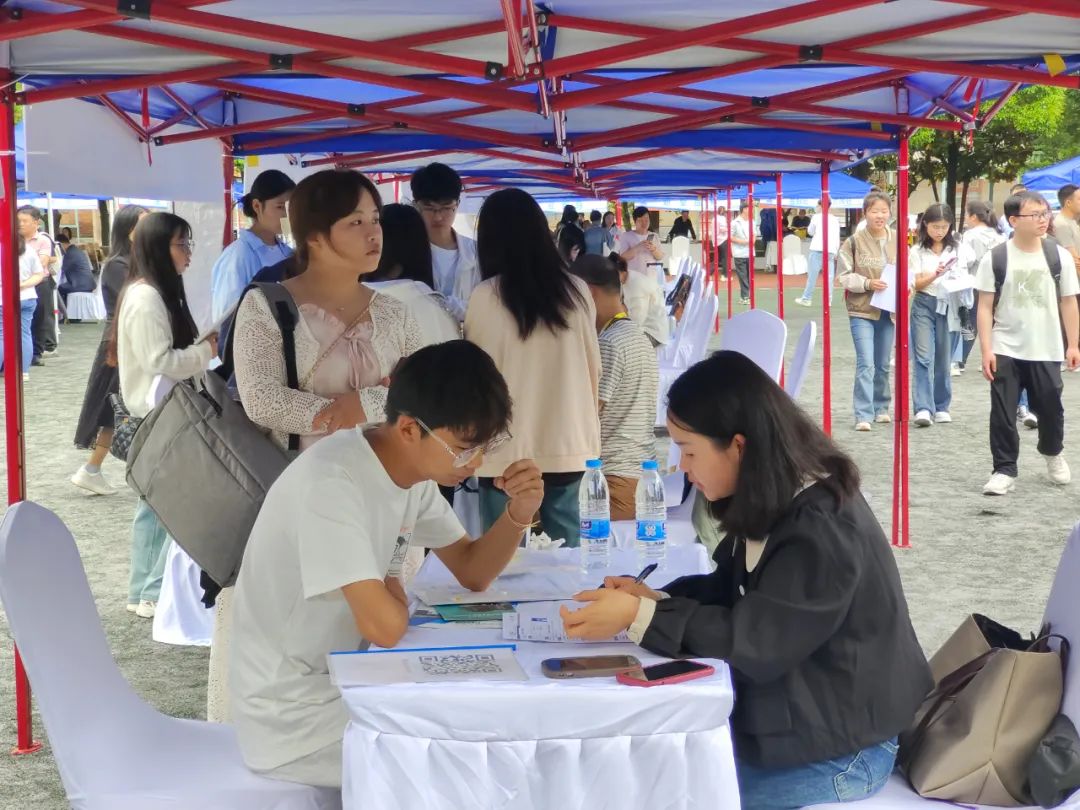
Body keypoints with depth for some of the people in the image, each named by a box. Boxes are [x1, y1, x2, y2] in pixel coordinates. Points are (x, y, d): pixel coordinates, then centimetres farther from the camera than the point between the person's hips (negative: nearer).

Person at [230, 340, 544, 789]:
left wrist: (518, 514, -9)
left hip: (347, 682, 8)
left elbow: (473, 572, 9)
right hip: (294, 716, -8)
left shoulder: (414, 467, 1)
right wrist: (395, 596, -10)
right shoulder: (333, 482, -27)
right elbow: (384, 625, -32)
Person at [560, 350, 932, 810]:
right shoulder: (775, 507, 5)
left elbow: (755, 642, -28)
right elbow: (729, 591, 11)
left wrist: (641, 617, -29)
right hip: (788, 724, 9)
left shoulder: (821, 531, -26)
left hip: (837, 751, -9)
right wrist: (657, 598, -7)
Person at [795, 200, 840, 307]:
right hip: (831, 250, 4)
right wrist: (836, 251, 14)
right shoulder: (835, 219, 12)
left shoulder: (816, 217, 1)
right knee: (829, 276, 3)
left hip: (817, 249, -4)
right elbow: (837, 237, 10)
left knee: (812, 275, -1)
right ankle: (828, 299, 2)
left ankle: (807, 298, 1)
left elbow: (810, 232, 10)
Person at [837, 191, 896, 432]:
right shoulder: (854, 242, -8)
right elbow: (844, 276, -5)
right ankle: (864, 415, -7)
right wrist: (868, 283, -18)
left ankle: (881, 408, 31)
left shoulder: (897, 240, 2)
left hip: (888, 310, 4)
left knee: (883, 365, 16)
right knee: (865, 364, -11)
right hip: (862, 310, -4)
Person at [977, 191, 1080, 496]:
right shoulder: (996, 258, -6)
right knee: (1002, 413, -3)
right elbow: (985, 307, -4)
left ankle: (1053, 453, 40)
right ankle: (1004, 470, 7)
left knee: (1050, 407, 12)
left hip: (1046, 351, 1)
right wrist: (987, 350, -9)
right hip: (1005, 350, -1)